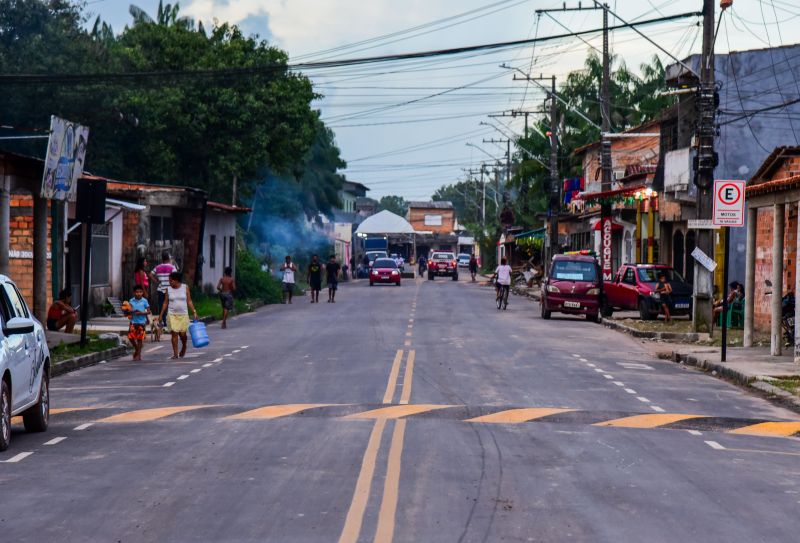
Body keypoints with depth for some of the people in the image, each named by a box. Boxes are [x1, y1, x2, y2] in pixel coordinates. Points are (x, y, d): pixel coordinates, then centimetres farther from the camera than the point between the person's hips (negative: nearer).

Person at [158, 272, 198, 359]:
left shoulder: (185, 287, 1)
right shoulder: (168, 289, 2)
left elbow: (189, 301, 3)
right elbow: (165, 303, 6)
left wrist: (194, 312, -3)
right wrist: (161, 314, 3)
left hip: (183, 315, 0)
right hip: (172, 315, 0)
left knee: (182, 334, 1)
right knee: (174, 333, -6)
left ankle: (184, 347, 32)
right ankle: (175, 353, -1)